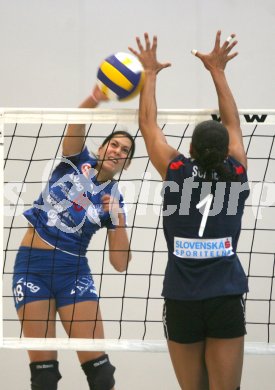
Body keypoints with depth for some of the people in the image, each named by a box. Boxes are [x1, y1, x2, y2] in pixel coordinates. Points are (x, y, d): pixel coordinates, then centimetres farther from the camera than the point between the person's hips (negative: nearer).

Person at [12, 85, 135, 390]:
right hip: (32, 265, -1)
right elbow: (75, 126, -18)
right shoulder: (77, 161, 4)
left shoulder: (114, 200, 7)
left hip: (72, 270, 1)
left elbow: (120, 264, 1)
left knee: (97, 365, -8)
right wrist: (94, 99, -38)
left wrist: (117, 219, -12)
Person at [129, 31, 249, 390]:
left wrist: (150, 73, 24)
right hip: (226, 302, 0)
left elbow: (148, 123, 12)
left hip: (182, 303, 0)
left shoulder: (177, 172, -1)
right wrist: (217, 71, 27)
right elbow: (232, 123, 17)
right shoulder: (236, 174, 2)